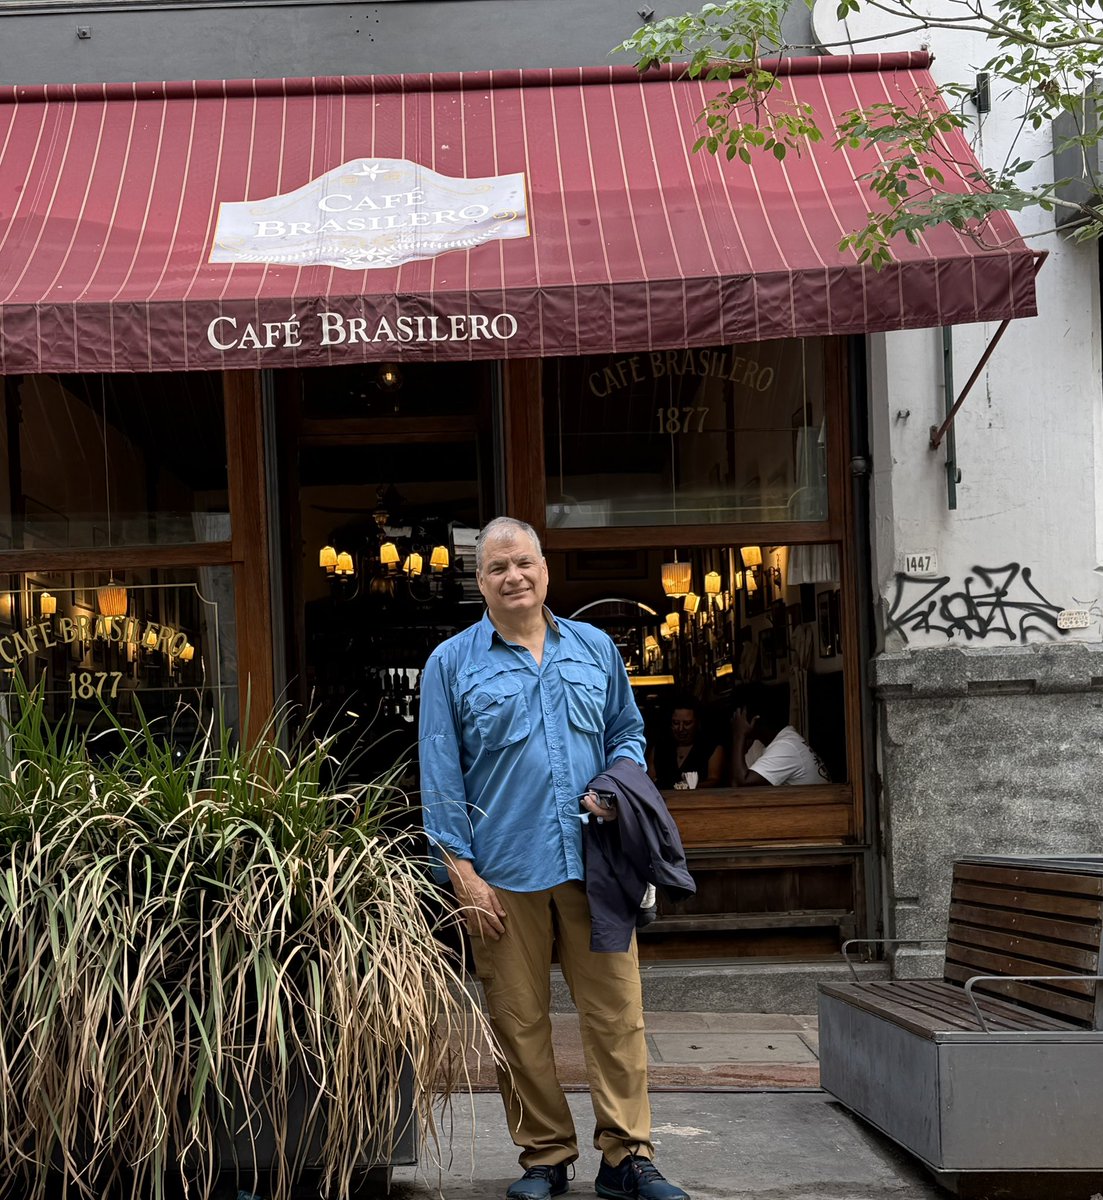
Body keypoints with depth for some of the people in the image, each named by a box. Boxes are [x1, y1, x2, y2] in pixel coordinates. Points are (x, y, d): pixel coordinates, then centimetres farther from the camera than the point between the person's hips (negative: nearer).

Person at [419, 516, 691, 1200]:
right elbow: (441, 777, 2)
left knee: (617, 1014, 0)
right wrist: (464, 872, -5)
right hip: (503, 873, -1)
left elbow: (628, 731, 21)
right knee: (519, 1023, 4)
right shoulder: (451, 664, 5)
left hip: (592, 862, 2)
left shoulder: (595, 649, 13)